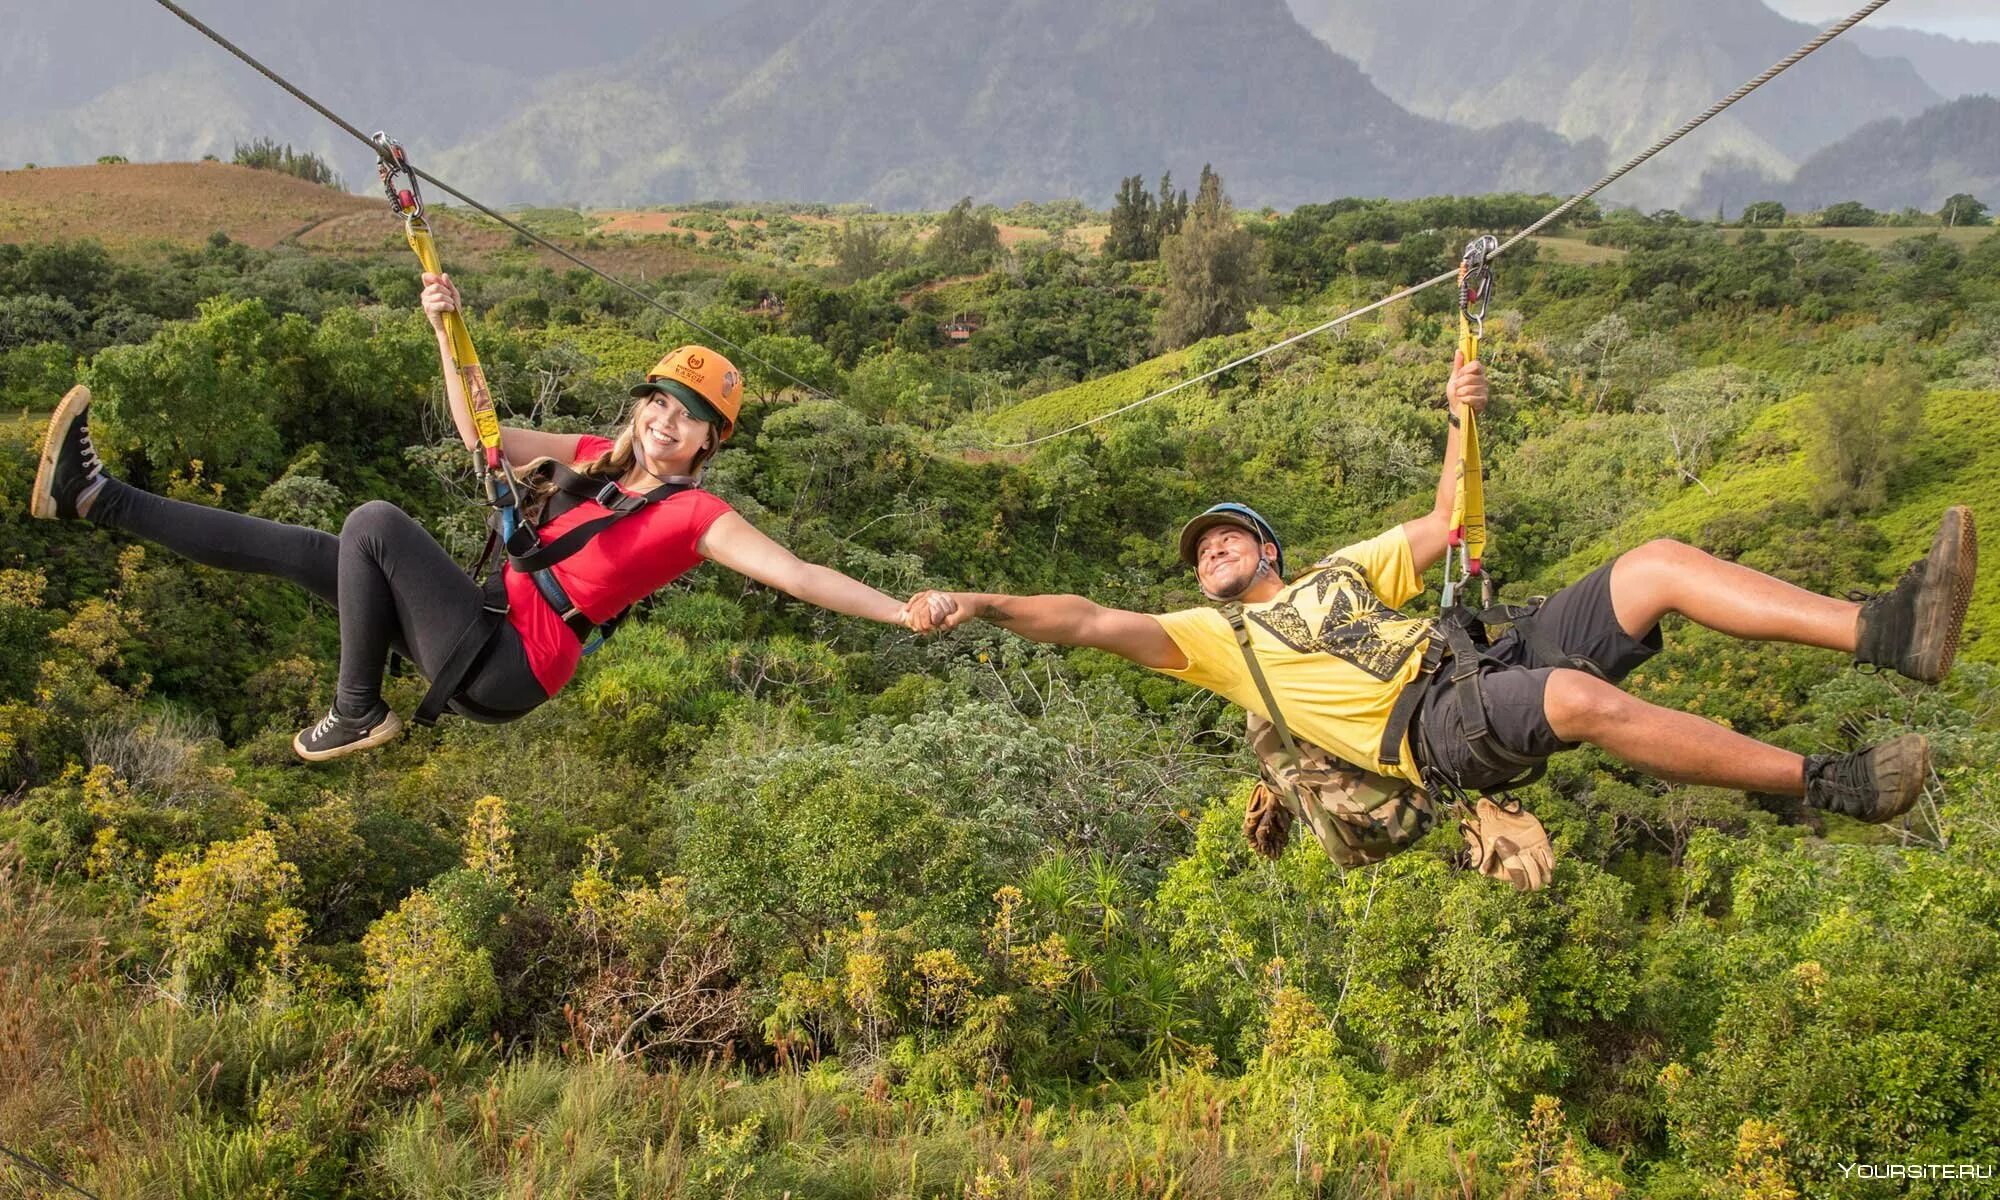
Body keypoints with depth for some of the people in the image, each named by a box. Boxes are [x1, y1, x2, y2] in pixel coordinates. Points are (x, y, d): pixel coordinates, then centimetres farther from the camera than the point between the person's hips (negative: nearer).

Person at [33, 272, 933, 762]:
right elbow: (483, 437, 12)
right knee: (299, 551, 4)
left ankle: (357, 716, -6)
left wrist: (905, 612, -30)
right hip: (487, 624, 7)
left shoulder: (696, 515, -10)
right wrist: (448, 332, 3)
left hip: (509, 669, -7)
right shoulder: (601, 459, 11)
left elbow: (797, 574, -20)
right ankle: (94, 498, 10)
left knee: (377, 523, -19)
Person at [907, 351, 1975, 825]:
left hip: (1490, 662, 6)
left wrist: (1461, 424, 21)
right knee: (1583, 695, -37)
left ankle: (1888, 632, -18)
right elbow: (1090, 623, 5)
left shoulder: (1343, 570, 32)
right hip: (1435, 730, -6)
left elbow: (1444, 530, 32)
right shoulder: (1216, 639, 16)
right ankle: (1829, 784, -29)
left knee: (1660, 562, -10)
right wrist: (978, 602, -5)